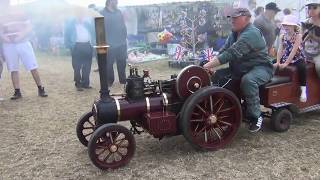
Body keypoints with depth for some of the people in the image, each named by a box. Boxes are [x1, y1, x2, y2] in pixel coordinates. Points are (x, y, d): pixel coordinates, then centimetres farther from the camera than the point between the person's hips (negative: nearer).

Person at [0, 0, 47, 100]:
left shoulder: (19, 11, 1)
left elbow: (29, 27, 0)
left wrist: (21, 35, -14)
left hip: (23, 43, -1)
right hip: (8, 45, 2)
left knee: (33, 67, -3)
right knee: (13, 69, 4)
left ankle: (40, 89, 6)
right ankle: (17, 92, 12)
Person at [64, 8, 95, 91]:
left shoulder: (88, 21, 13)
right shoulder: (70, 22, 4)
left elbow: (93, 32, 14)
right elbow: (66, 35, 2)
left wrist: (93, 42, 2)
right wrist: (69, 45, -6)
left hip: (87, 45, 3)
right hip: (76, 46, -3)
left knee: (87, 67, 8)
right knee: (77, 67, -1)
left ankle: (85, 83, 17)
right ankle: (78, 84, 8)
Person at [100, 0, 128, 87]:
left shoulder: (118, 12, 10)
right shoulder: (102, 13, -5)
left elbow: (124, 26, 14)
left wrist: (124, 38, 8)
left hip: (121, 44, 5)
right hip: (109, 45, -4)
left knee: (122, 63, 10)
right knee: (109, 64, 3)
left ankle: (123, 80, 22)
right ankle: (109, 81, 17)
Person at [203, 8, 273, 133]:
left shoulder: (251, 34, -23)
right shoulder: (234, 34, 7)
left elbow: (231, 54, -33)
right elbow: (223, 51, 0)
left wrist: (208, 65, -35)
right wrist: (210, 65, -18)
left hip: (260, 67, -9)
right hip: (240, 69, 9)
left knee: (247, 80, -39)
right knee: (216, 76, -3)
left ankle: (256, 117, -21)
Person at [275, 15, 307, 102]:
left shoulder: (298, 36, -12)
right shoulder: (282, 36, 4)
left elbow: (294, 51, -22)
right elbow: (280, 50, -6)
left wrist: (286, 63, -30)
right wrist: (278, 62, -21)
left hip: (298, 58, -6)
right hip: (286, 58, 6)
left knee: (301, 67, -36)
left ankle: (303, 89, -25)